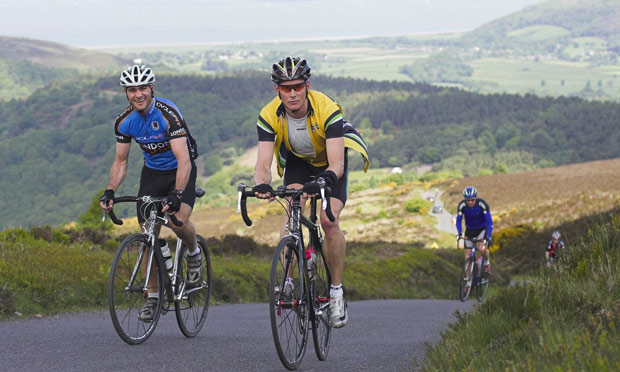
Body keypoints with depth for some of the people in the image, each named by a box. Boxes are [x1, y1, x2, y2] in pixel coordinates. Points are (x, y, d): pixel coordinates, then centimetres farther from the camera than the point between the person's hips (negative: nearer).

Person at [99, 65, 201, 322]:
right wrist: (110, 191, -17)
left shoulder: (168, 114, -27)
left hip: (180, 171, -5)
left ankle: (194, 254, 4)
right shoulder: (124, 122, -9)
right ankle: (153, 296, 9)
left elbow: (183, 160, -34)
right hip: (152, 172, 5)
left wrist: (177, 194, -46)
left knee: (178, 220, -29)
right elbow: (120, 162, 1)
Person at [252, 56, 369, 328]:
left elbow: (336, 163, -41)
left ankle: (336, 290, -6)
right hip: (297, 161, 3)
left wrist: (325, 181, -62)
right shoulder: (269, 116, -27)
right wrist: (262, 184, -56)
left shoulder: (327, 109, -36)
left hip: (331, 161, -3)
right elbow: (263, 163, -34)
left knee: (329, 221, -20)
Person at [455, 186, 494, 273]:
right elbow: (458, 220, -13)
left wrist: (488, 236, -39)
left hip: (482, 228, -3)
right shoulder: (462, 205, -22)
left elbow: (489, 221, -29)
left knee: (482, 248, -27)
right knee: (468, 254, -3)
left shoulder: (482, 204, -29)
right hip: (470, 229, 3)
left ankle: (487, 263, 4)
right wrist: (459, 233, -30)